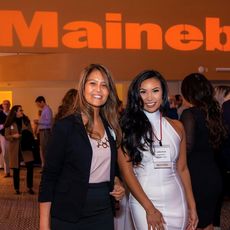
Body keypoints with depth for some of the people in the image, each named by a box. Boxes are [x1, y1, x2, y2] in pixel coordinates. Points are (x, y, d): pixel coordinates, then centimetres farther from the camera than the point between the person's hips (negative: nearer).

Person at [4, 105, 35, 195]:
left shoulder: (26, 120, 6)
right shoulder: (10, 123, -2)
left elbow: (30, 133, 9)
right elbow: (6, 136, -1)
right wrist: (13, 136, -20)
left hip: (26, 147, 2)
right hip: (15, 148, -2)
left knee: (30, 167, -8)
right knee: (16, 169, 4)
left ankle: (30, 188, 4)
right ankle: (17, 189, 17)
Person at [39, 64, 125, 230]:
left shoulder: (111, 127, 5)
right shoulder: (65, 126, -10)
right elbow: (49, 176, -11)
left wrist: (117, 182, -1)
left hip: (104, 212, 5)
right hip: (68, 215, -5)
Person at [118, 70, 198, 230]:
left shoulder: (176, 126, 5)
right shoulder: (128, 128, -5)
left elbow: (182, 168, 10)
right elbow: (126, 170, -8)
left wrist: (192, 207, 6)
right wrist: (150, 209, -12)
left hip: (177, 201, 3)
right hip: (143, 201, -3)